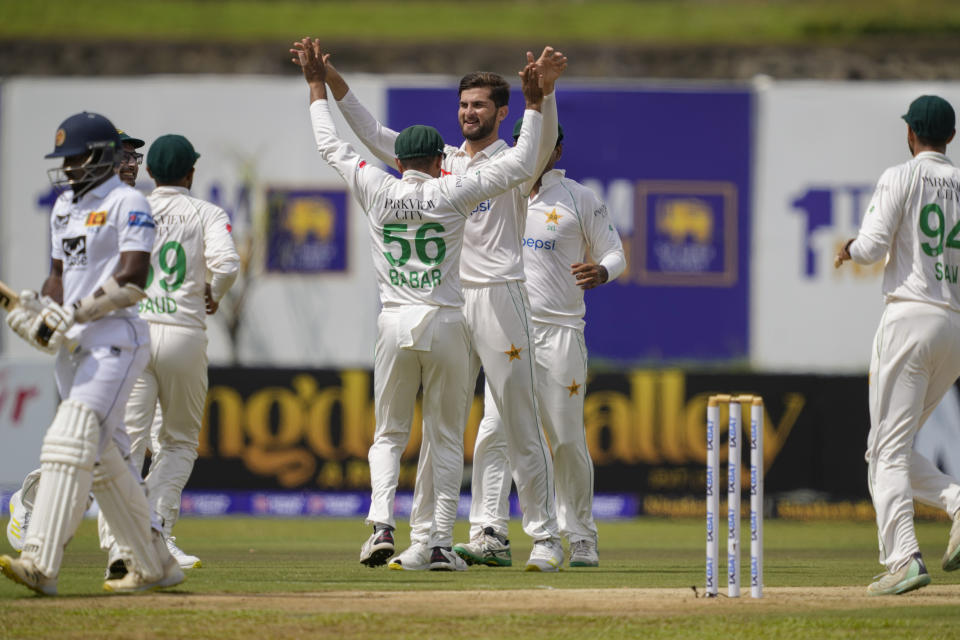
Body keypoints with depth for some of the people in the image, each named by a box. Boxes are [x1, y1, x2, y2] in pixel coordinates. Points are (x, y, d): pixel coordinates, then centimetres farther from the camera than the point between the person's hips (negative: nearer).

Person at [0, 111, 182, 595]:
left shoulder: (127, 203, -7)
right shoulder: (64, 207, 19)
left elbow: (132, 278, -16)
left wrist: (76, 312, -21)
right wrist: (42, 310, 1)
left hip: (114, 339, -9)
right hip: (72, 344, 9)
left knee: (70, 442, -21)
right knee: (103, 457, 11)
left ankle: (40, 564, -30)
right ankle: (154, 566, 20)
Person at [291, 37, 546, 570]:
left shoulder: (378, 191, 2)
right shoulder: (451, 193, -3)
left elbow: (332, 147, 16)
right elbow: (522, 165, -1)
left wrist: (318, 85, 25)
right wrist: (534, 103, 4)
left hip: (395, 325, 2)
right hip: (445, 324, -1)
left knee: (390, 434, 11)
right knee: (447, 439, 6)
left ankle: (382, 525, -10)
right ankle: (441, 543, 1)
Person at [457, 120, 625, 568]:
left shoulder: (580, 200, 4)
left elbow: (614, 253, 5)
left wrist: (601, 271, -18)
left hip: (560, 332, -2)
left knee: (568, 439, -1)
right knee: (494, 430, -11)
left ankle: (581, 536, 11)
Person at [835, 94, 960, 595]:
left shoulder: (901, 178, -3)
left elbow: (872, 247, -10)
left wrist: (850, 249, 12)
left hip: (910, 317, -6)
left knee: (888, 450, -6)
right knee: (897, 448, 16)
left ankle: (904, 558, -19)